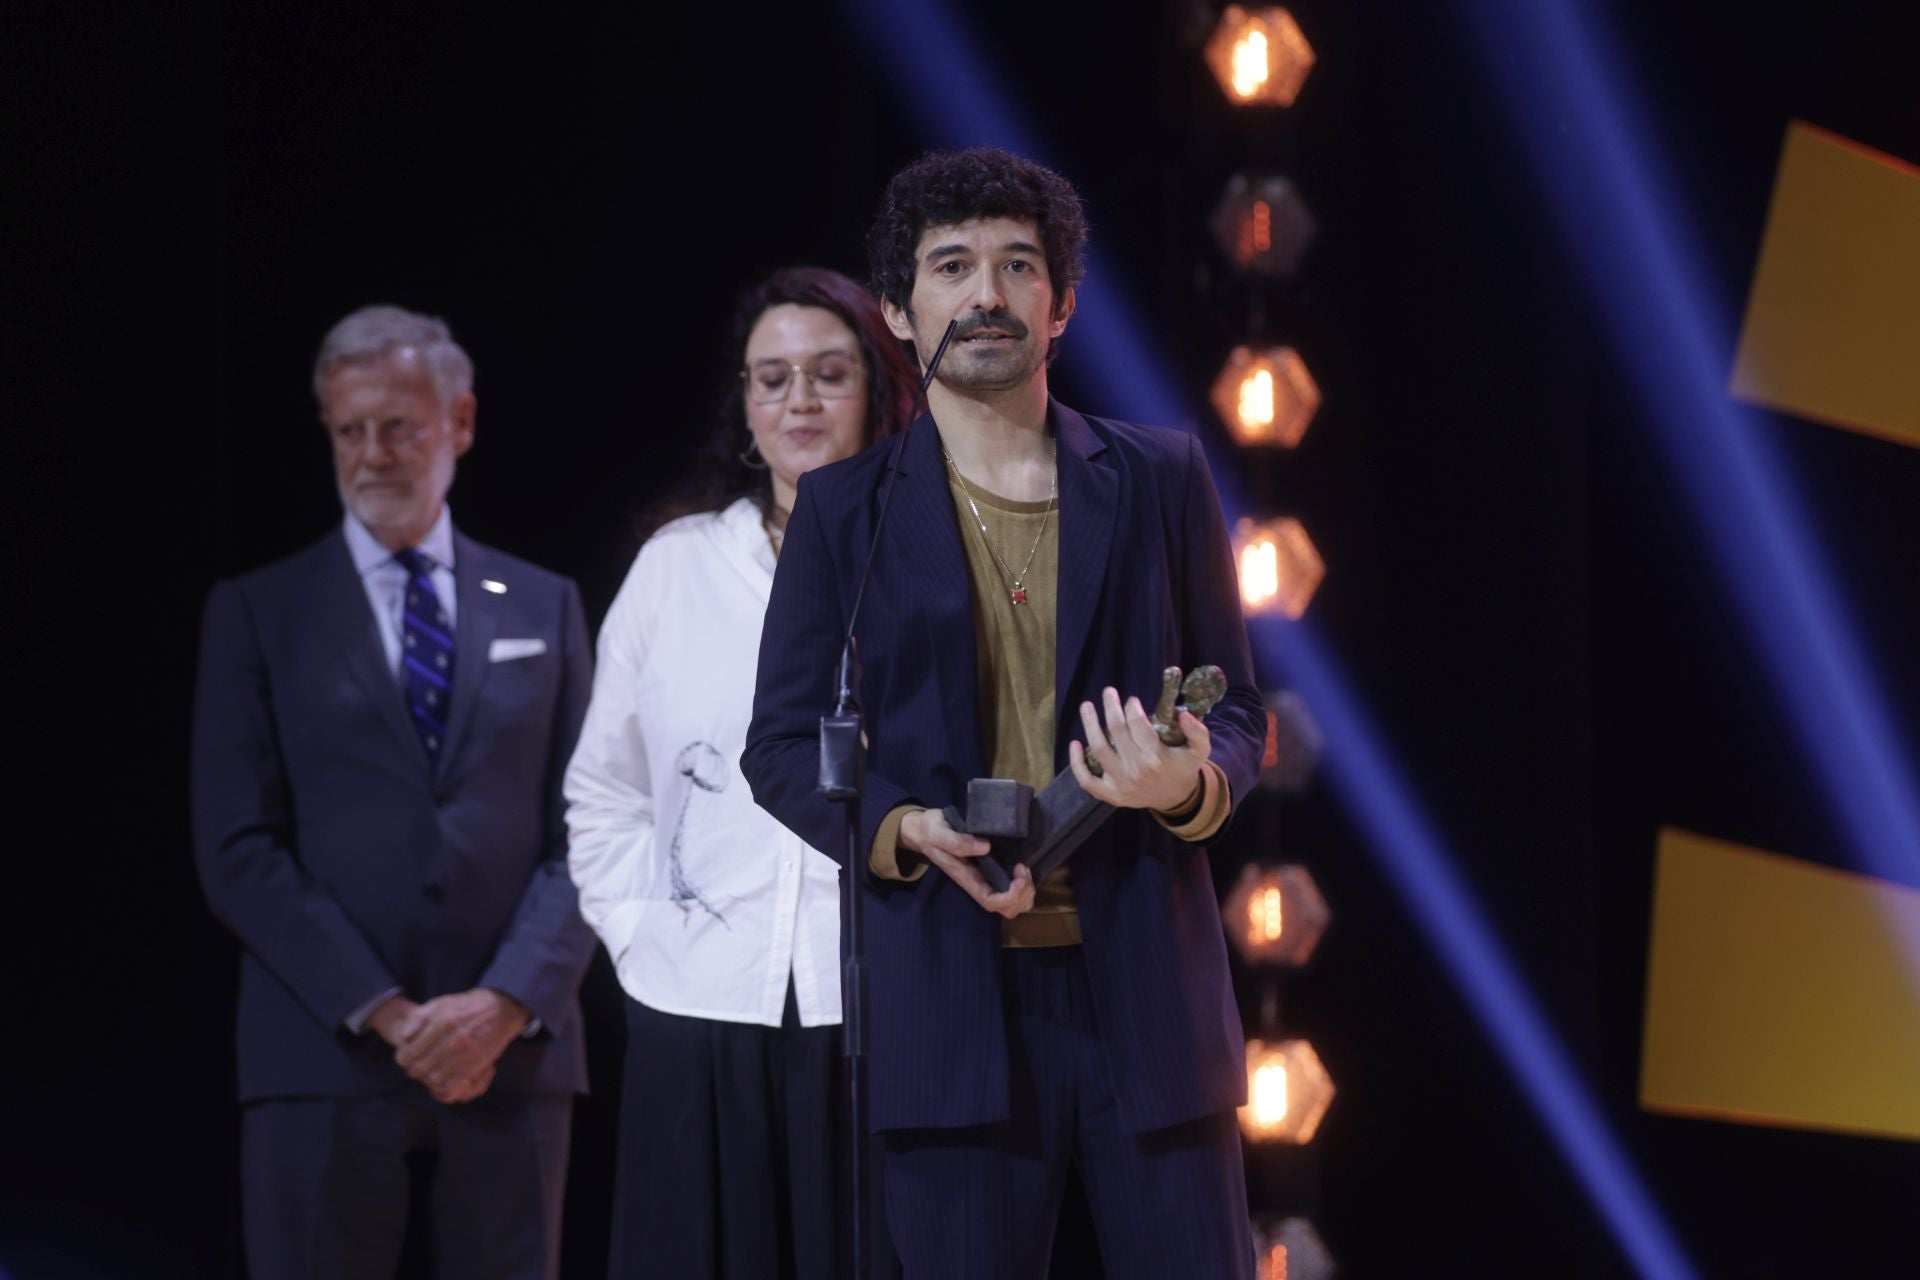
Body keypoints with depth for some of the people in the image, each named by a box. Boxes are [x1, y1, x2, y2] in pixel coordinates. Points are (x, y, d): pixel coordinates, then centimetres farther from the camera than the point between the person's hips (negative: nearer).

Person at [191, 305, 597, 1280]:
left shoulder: (544, 608, 15)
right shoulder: (258, 613, 8)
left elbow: (583, 832, 8)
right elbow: (237, 851, 0)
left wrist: (507, 1002, -8)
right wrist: (385, 1014, -9)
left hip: (511, 1055, 2)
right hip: (325, 1062, -2)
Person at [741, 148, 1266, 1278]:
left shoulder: (1160, 479, 11)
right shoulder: (847, 508, 10)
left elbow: (1236, 709, 12)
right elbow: (783, 743, 9)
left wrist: (1191, 785, -11)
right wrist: (904, 829, -10)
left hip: (1147, 982, 1)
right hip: (955, 991, 0)